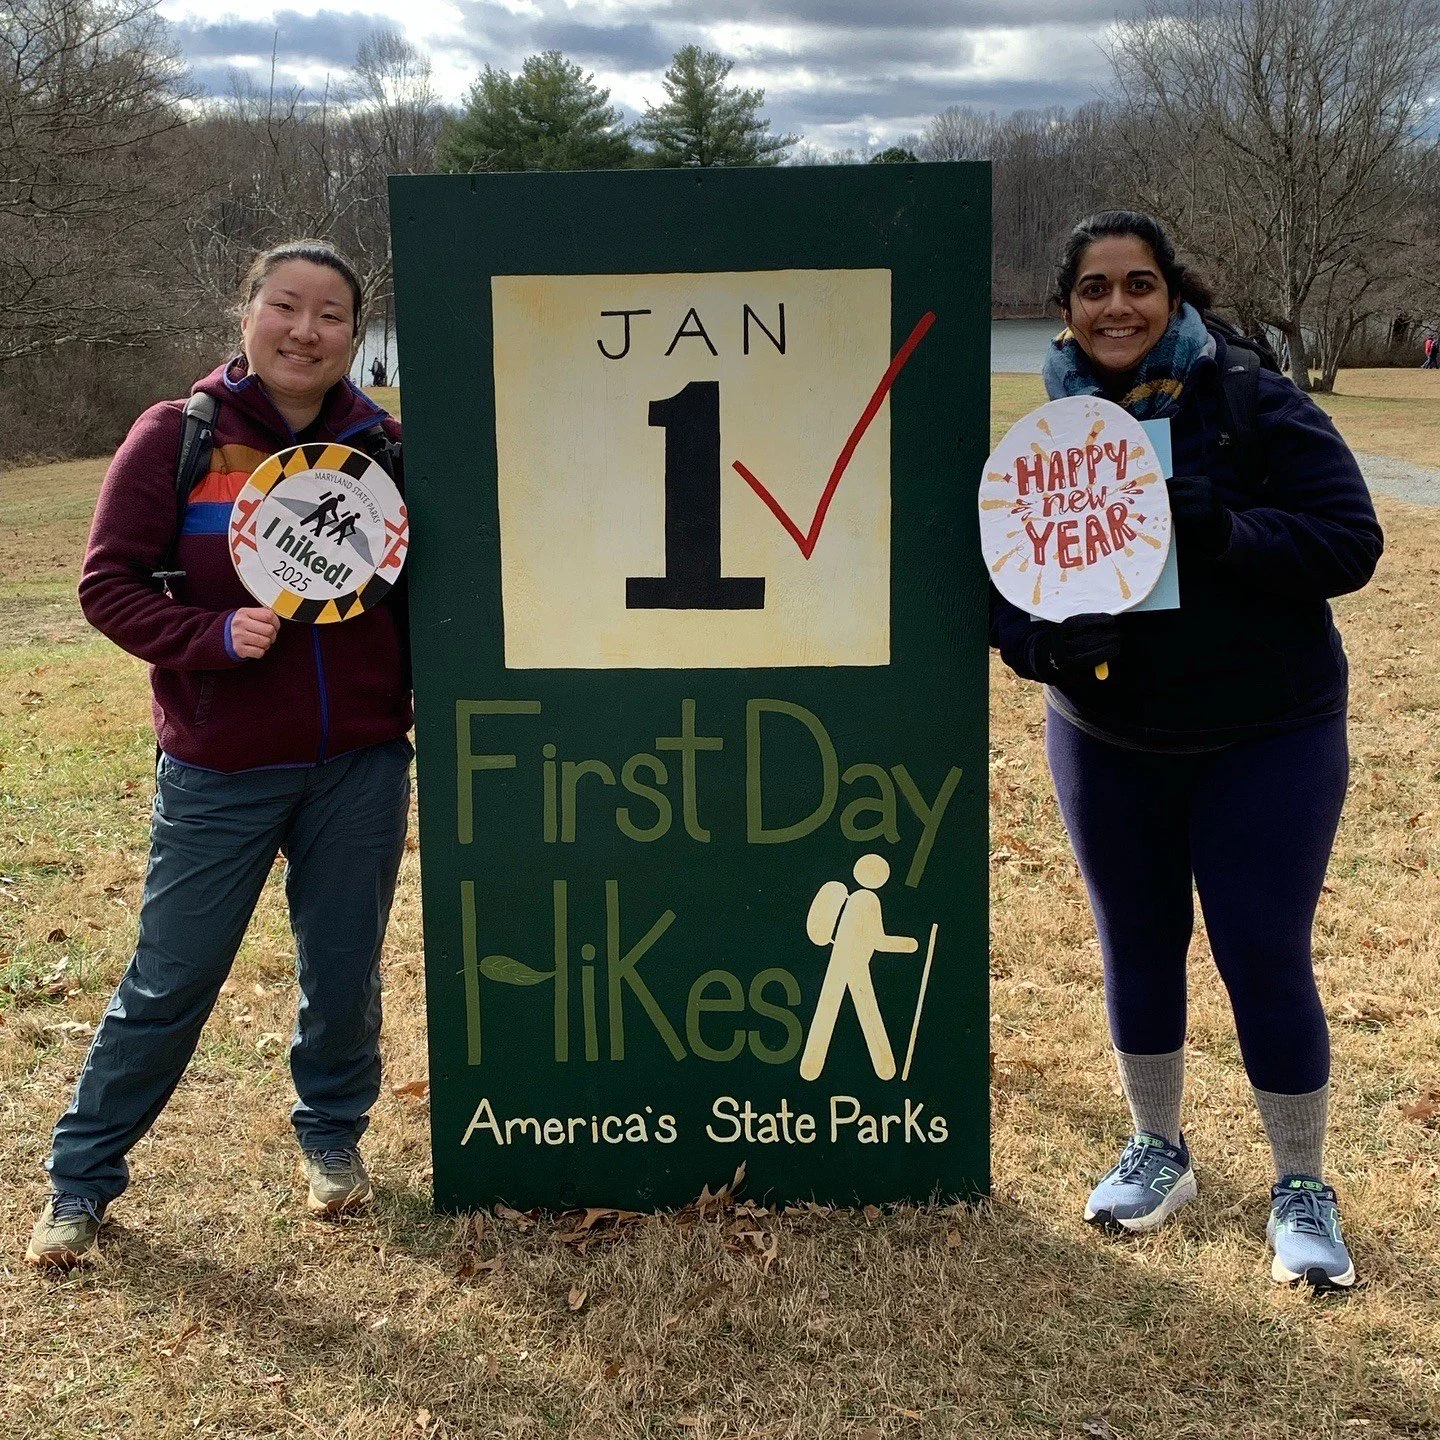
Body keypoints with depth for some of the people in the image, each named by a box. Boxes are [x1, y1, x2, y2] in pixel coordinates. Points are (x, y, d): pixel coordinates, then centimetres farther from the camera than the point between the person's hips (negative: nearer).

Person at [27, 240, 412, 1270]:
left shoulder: (383, 447, 2)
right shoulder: (177, 437, -5)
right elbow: (109, 585, -6)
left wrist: (431, 716, 0)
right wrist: (214, 636, -19)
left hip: (360, 766, 2)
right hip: (220, 771, -2)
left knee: (345, 970, 12)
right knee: (170, 981, 5)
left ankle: (334, 1136, 37)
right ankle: (82, 1177, 23)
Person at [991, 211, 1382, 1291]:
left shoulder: (1255, 407, -13)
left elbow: (1351, 542, -16)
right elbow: (1000, 582, -1)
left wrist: (1228, 533, -32)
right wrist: (1047, 643, -22)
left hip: (1267, 739, -3)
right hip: (1107, 741, 4)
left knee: (1265, 957, 0)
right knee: (1137, 947, 15)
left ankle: (1303, 1187, 21)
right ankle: (1159, 1150, 36)